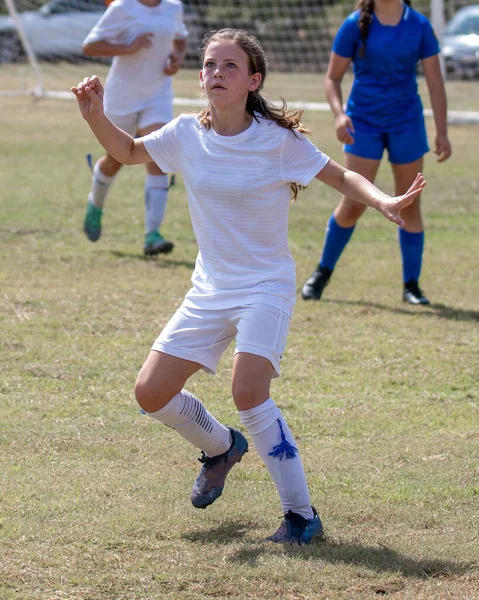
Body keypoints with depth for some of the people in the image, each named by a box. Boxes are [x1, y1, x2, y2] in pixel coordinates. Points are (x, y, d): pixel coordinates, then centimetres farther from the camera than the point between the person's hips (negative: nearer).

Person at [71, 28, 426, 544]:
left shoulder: (278, 138, -14)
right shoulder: (187, 134, -2)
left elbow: (340, 176, -4)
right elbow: (127, 152, 14)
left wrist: (383, 201, -23)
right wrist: (95, 114, -4)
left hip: (266, 288, -5)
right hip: (209, 290, 6)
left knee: (248, 391, -26)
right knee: (151, 393, 2)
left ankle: (301, 515, -13)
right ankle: (221, 447, 34)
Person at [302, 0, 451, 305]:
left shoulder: (420, 26, -1)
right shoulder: (356, 25, -5)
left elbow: (435, 82, 1)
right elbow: (333, 77, 0)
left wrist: (442, 132, -4)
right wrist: (339, 114, -18)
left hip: (407, 123, 2)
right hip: (364, 123, -2)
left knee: (409, 206, 4)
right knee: (353, 204, -5)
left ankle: (411, 285, 13)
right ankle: (323, 272, 13)